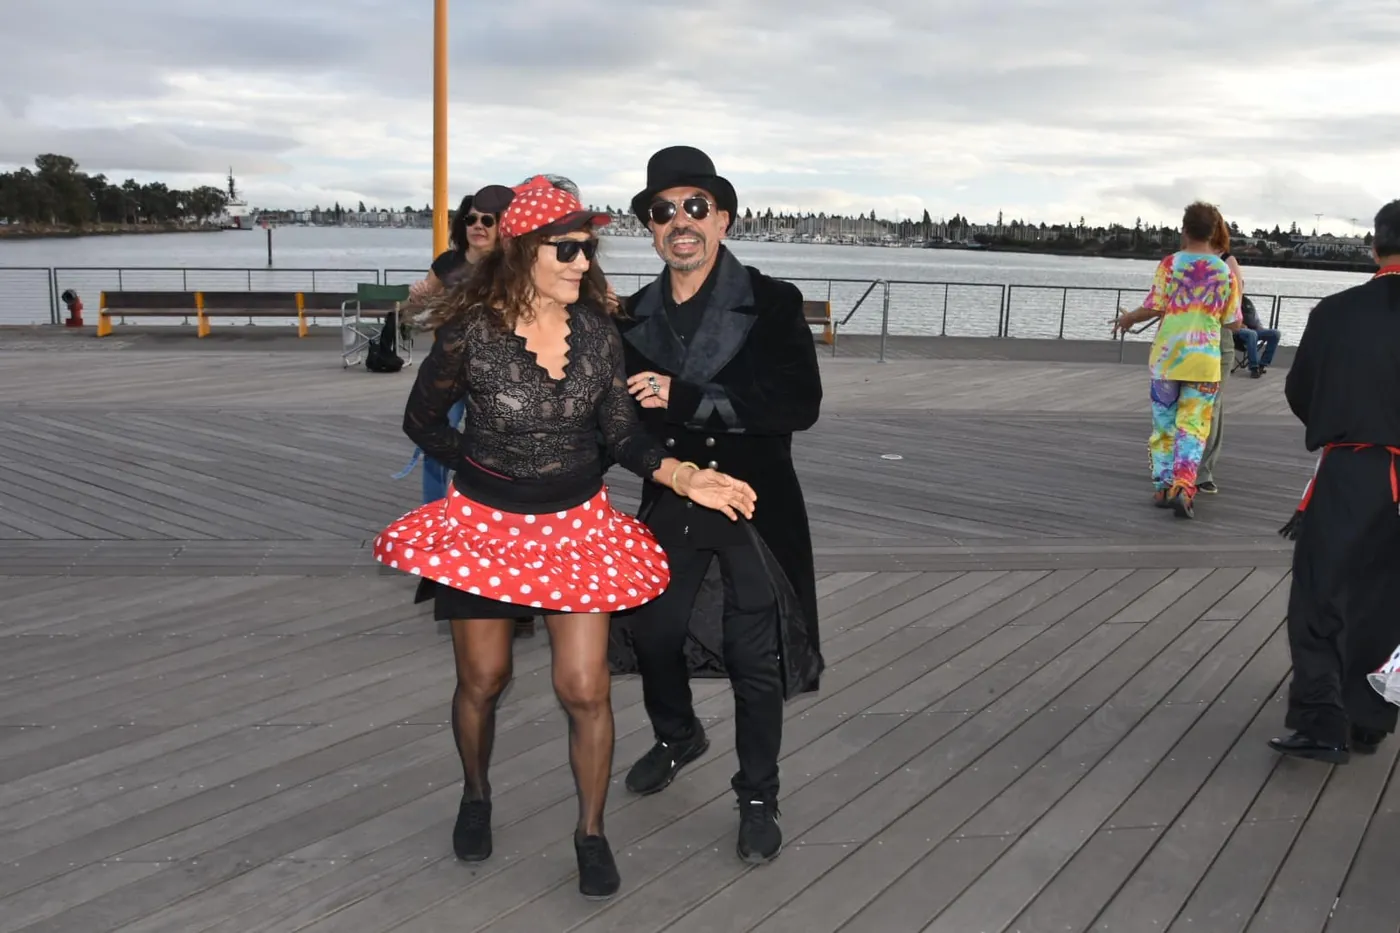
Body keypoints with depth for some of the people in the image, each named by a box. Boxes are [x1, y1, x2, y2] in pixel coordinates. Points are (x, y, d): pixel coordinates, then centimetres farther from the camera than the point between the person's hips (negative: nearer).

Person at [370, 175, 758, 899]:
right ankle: (475, 797, 42)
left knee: (585, 690, -1)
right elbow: (422, 422, 0)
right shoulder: (470, 332, -15)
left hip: (576, 523, 2)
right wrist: (485, 466, 5)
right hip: (485, 521, -1)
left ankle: (591, 832, 21)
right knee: (482, 679, 13)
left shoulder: (598, 334, -6)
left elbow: (625, 436, -2)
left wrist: (688, 479, -17)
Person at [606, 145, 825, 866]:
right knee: (652, 632, 18)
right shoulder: (635, 316, 2)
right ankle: (677, 737, 49)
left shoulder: (771, 304, -11)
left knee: (753, 657, 5)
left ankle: (757, 798, 25)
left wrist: (687, 399, -26)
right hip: (669, 504, 4)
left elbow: (801, 404, -22)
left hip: (753, 506, -4)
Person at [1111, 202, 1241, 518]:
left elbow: (1154, 307, -10)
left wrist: (1127, 319, 8)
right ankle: (1182, 487, -15)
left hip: (1167, 354, 0)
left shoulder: (1170, 263, -4)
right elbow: (1233, 323, 6)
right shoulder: (1225, 271, 2)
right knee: (1193, 427, 1)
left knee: (1165, 424, 12)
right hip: (1204, 359, 0)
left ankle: (1163, 487, 16)